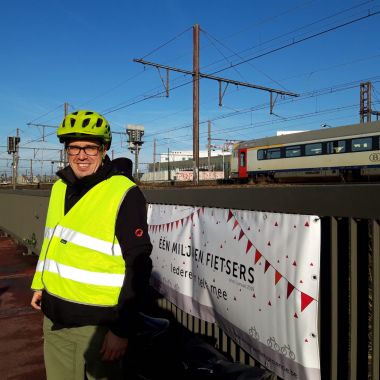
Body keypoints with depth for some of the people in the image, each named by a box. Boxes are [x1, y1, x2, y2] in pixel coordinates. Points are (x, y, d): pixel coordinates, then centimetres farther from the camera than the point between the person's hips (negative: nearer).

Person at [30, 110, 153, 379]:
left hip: (95, 321, -6)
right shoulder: (60, 187, 5)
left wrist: (123, 329, -17)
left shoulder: (124, 193, -18)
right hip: (54, 314, 7)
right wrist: (39, 284, 21)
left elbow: (138, 265, -17)